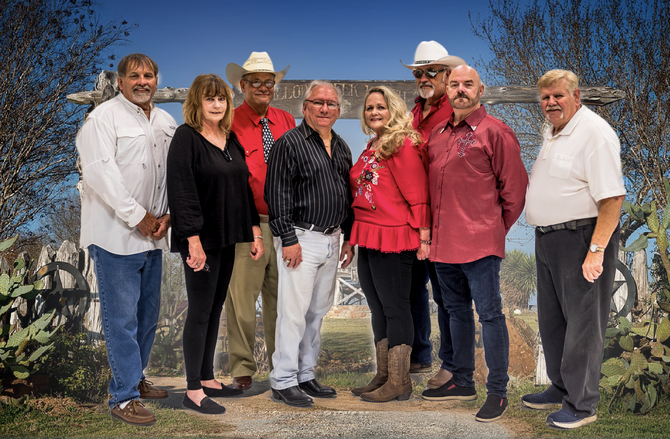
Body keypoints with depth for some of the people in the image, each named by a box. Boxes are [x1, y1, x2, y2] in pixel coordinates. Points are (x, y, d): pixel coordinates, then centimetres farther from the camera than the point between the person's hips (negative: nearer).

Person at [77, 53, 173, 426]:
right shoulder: (103, 118, -7)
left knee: (148, 313, 15)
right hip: (115, 235, -7)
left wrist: (167, 215, -1)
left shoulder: (167, 123, 14)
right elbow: (100, 172, -16)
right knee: (122, 318, -4)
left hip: (153, 235, 7)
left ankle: (135, 377, 31)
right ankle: (124, 397, 4)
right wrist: (138, 217, -16)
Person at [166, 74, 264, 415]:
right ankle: (193, 390, 8)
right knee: (200, 312, -2)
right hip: (202, 239, -7)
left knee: (215, 309, 13)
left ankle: (207, 379, 25)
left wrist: (255, 231, 11)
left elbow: (243, 185, 15)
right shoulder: (186, 137, -9)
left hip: (227, 238, 7)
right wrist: (193, 240, -22)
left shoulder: (231, 138, 12)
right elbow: (181, 190, -16)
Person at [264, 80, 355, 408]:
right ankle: (283, 382, 5)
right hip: (301, 238, -7)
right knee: (293, 312, -5)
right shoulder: (289, 143, -7)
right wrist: (288, 239, -17)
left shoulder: (341, 148, 16)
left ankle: (306, 375, 23)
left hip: (332, 240, 7)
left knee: (317, 312, 12)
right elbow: (277, 194, -12)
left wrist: (348, 238, 15)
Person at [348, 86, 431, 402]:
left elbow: (417, 195, -14)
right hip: (368, 239, 9)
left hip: (393, 238, -9)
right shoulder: (371, 147, 16)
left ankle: (399, 382, 8)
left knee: (394, 307, -2)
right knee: (378, 308, 14)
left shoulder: (402, 145, -10)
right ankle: (383, 377, 26)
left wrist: (423, 236, -17)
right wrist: (354, 238, 17)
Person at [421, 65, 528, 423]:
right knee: (456, 311, 17)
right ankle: (462, 382, 31)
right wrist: (434, 231, 17)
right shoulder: (438, 133, 13)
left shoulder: (495, 132, -7)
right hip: (443, 242, 7)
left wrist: (497, 228, 2)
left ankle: (497, 392, 10)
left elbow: (515, 188, -5)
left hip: (480, 243, -7)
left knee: (489, 314, -1)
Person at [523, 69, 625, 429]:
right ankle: (560, 388, 33)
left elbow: (612, 197, -21)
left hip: (582, 238, -9)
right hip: (548, 239, 9)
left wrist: (596, 250, -25)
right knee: (551, 318, 17)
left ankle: (581, 404, 11)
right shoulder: (552, 133, 15)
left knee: (582, 322, 0)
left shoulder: (594, 132, -14)